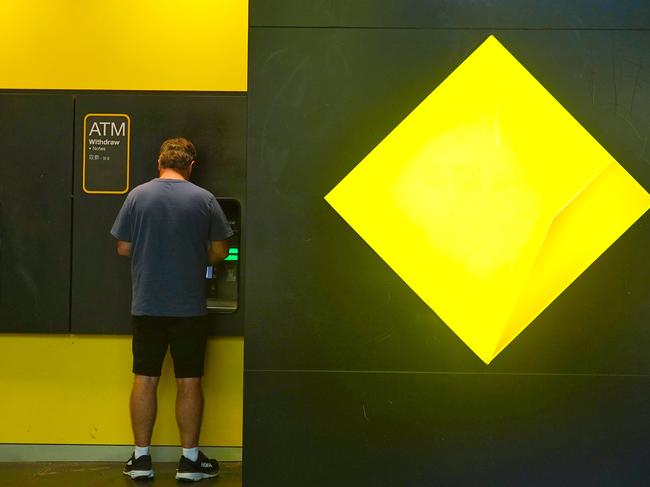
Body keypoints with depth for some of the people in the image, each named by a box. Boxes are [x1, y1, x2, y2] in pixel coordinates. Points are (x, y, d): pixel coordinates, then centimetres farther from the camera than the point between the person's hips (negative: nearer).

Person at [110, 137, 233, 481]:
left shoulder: (138, 196, -3)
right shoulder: (204, 199, -5)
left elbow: (124, 249, 1)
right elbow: (219, 252, 0)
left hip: (146, 306, 1)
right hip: (189, 307, -1)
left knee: (145, 379, 9)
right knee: (189, 381, 6)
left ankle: (141, 459, 15)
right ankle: (190, 460, 13)